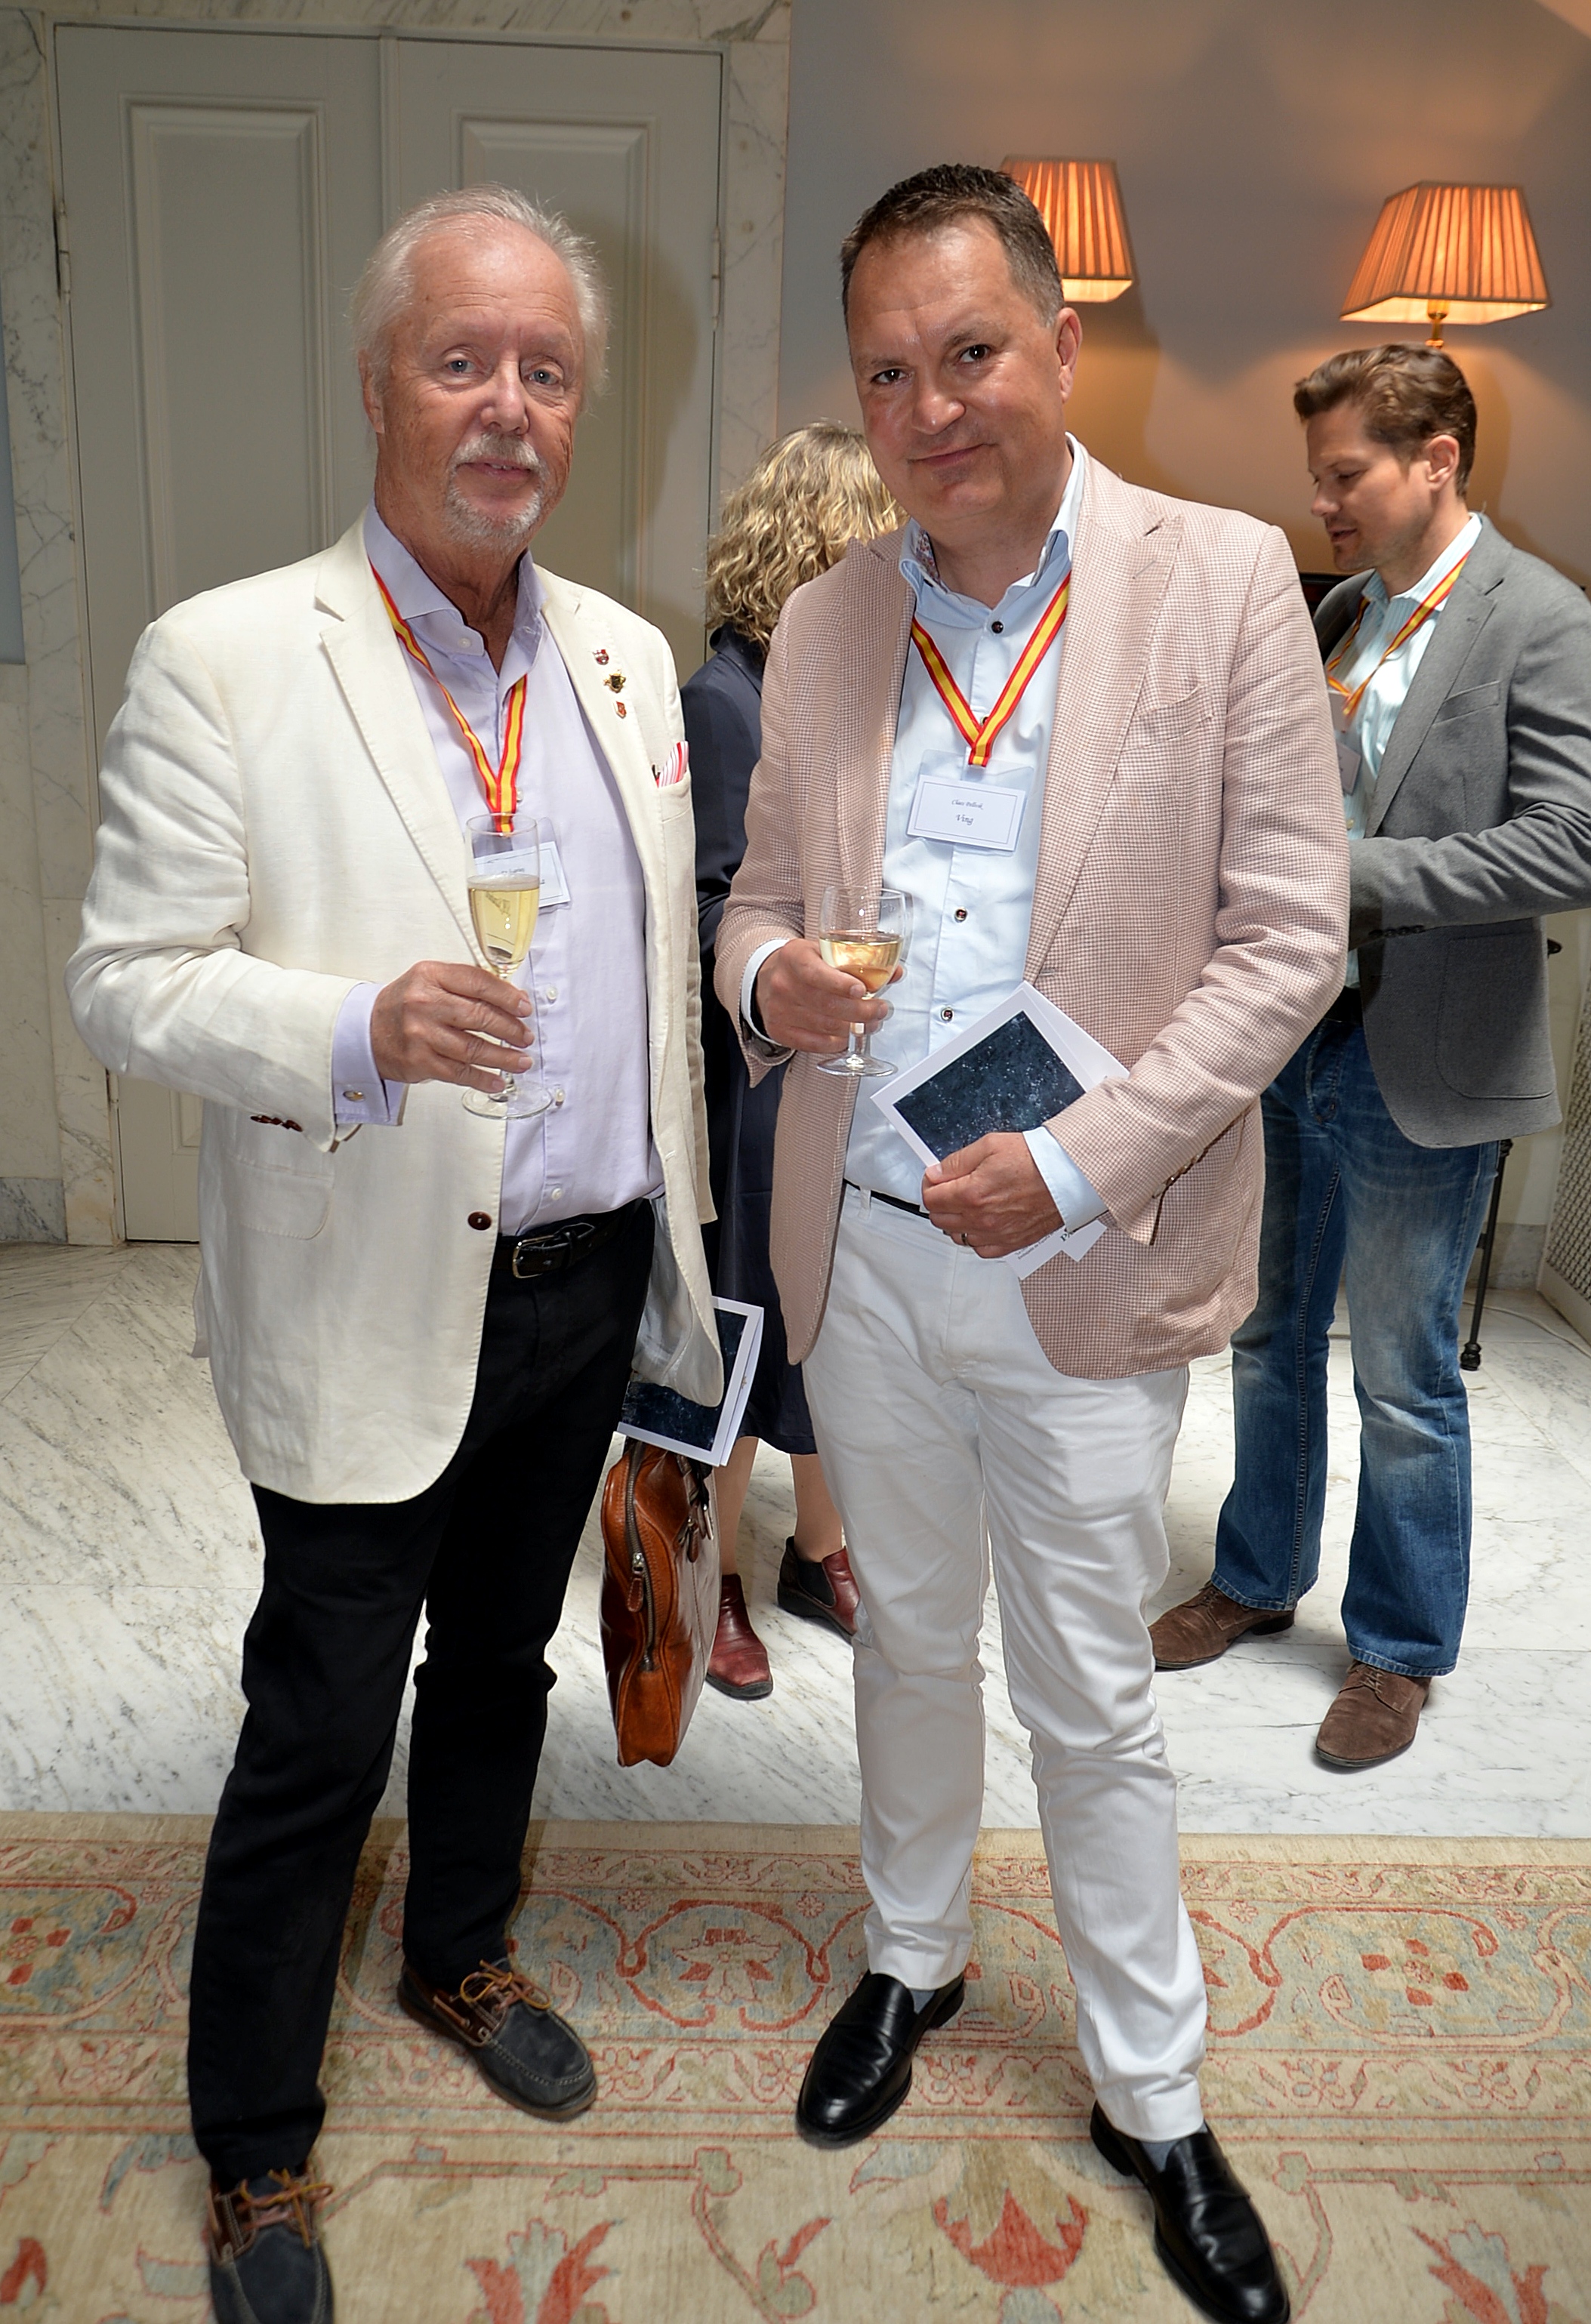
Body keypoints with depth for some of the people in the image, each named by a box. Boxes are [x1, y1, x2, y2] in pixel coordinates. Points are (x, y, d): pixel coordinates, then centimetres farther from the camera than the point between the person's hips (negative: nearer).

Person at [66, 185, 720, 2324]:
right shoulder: (225, 661, -12)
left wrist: (675, 1229, 12)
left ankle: (464, 1959, 50)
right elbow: (125, 981, -12)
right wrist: (361, 1027, -30)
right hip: (374, 1317, -5)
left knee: (502, 1661, 23)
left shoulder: (628, 658, 5)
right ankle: (255, 2148, 33)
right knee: (319, 1737, 9)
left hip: (587, 1283, 6)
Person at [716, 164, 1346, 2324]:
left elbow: (1288, 932, -10)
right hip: (861, 1250, 4)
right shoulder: (822, 622, 5)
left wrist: (1077, 1160, -18)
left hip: (1081, 1266, -3)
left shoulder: (1224, 582, -7)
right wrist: (767, 978, -12)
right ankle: (913, 1958, 47)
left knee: (1094, 1698, 11)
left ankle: (1153, 2095, 35)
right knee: (909, 1638, 22)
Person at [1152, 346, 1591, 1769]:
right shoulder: (1340, 610, 10)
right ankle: (1259, 1580, 39)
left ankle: (1399, 1651, 27)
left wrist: (1353, 873, -22)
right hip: (1289, 1039, 7)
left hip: (1417, 1066, -6)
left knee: (1406, 1384, 7)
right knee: (1270, 1341, 19)